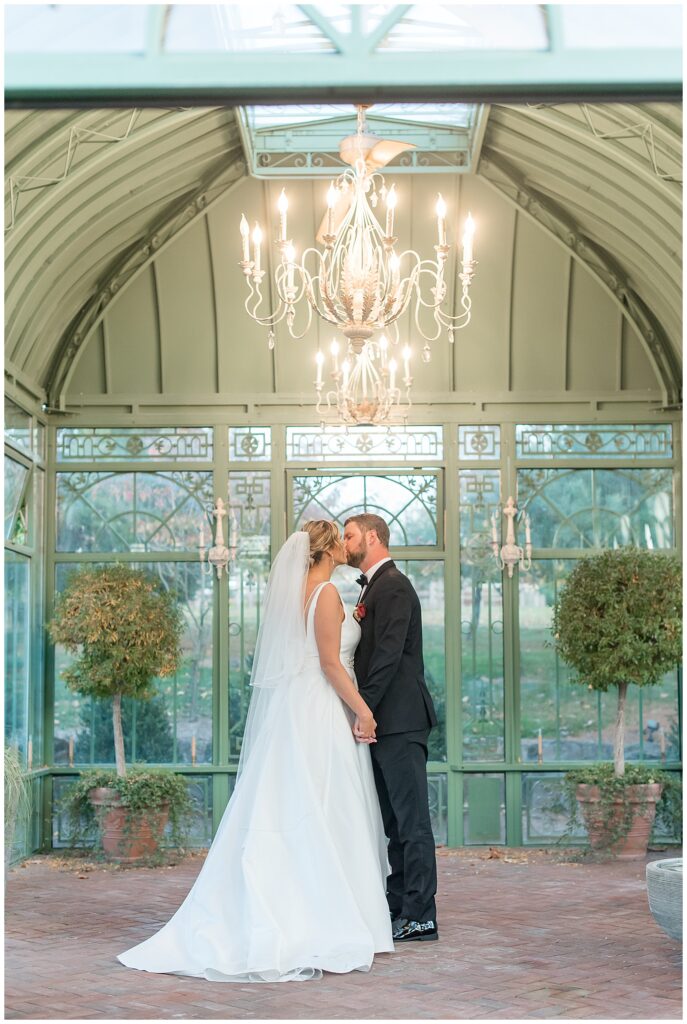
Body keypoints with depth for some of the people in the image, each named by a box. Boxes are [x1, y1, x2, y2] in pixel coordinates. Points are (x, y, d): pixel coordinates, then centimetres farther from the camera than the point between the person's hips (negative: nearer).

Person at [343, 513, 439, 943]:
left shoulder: (394, 586, -11)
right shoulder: (374, 587, 20)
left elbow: (389, 655, -20)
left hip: (399, 720, -10)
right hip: (385, 722, 10)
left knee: (411, 819, -7)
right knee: (394, 820, 13)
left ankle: (420, 917, -4)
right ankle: (398, 907, 19)